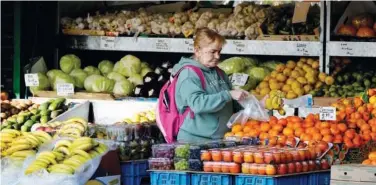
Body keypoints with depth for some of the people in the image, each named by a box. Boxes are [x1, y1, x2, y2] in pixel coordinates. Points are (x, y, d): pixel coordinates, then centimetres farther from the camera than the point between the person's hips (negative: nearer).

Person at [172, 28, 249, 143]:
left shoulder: (219, 73, 16)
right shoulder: (188, 74, -8)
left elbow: (232, 105, 28)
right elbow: (197, 103, -23)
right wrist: (228, 95, -25)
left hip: (221, 139, 7)